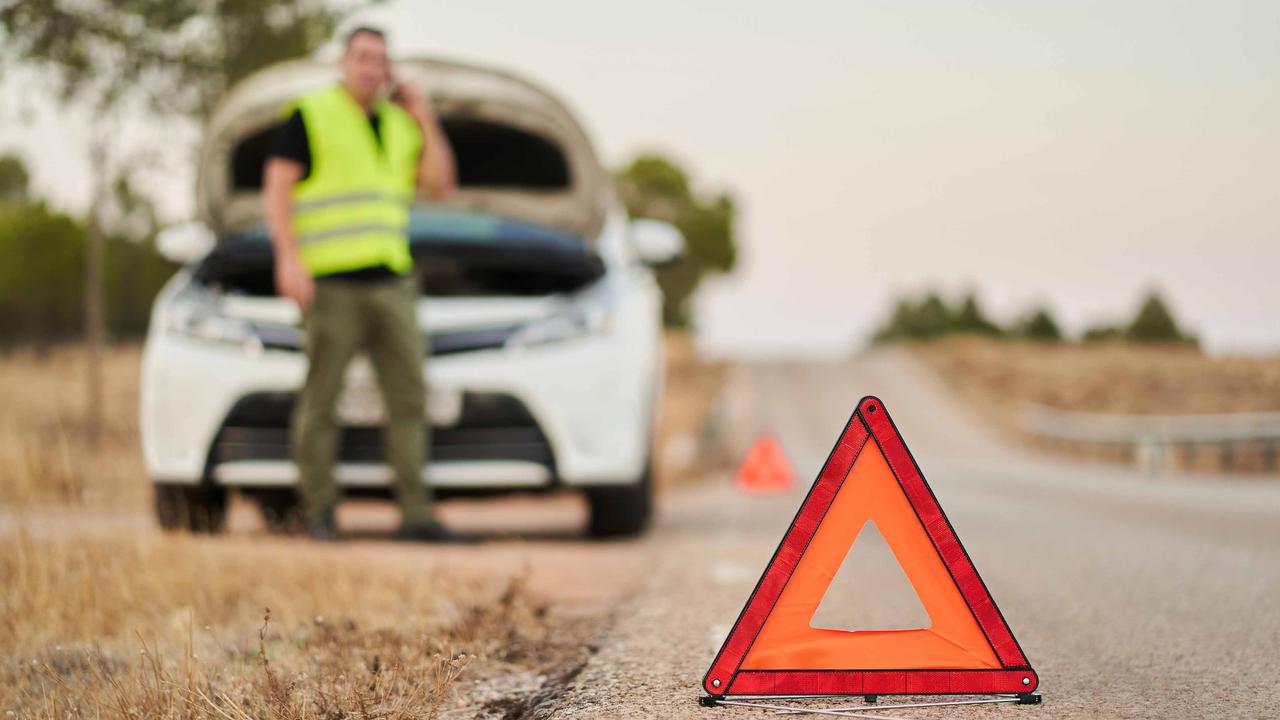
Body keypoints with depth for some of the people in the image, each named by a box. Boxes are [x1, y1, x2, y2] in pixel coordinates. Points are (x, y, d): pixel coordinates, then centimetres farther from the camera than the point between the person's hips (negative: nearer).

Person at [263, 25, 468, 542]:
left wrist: (426, 121, 4)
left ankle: (416, 517, 0)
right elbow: (277, 186, -6)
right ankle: (318, 514, 6)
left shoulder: (400, 124, 16)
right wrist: (288, 258, -17)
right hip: (330, 284, -5)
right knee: (320, 401, -2)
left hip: (391, 282, 5)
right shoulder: (309, 115, -1)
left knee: (408, 397, -1)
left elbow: (440, 186, 11)